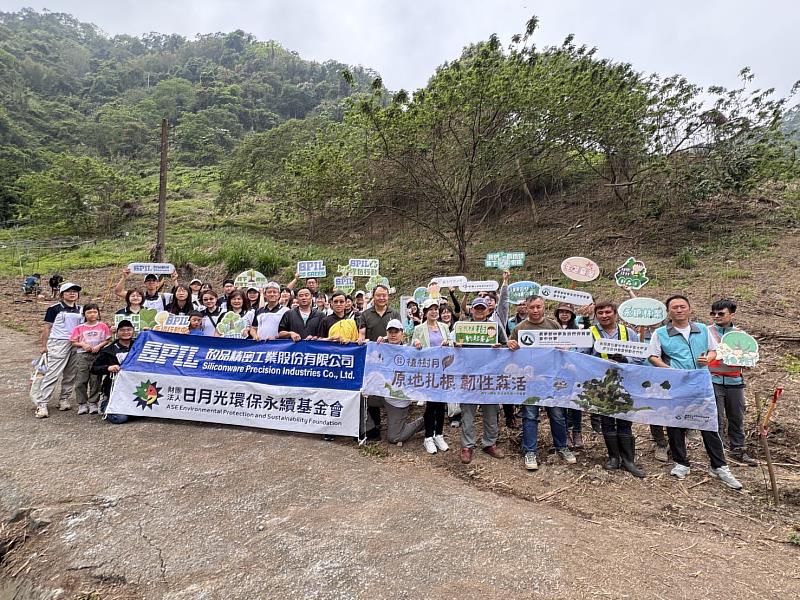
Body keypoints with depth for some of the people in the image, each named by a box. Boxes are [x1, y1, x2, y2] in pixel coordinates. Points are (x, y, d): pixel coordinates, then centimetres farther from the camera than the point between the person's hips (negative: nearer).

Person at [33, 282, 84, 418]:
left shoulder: (81, 309, 11)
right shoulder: (55, 309, -2)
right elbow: (47, 327, 0)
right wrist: (44, 346, 0)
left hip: (76, 344, 5)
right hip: (59, 343, -4)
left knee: (70, 375, 8)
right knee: (53, 374, -9)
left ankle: (64, 399, 20)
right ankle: (41, 404, -4)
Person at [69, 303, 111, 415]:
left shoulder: (103, 326, 3)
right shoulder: (79, 328, 5)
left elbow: (107, 340, 4)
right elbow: (73, 342, 7)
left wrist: (99, 346, -12)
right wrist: (82, 344, -11)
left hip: (98, 355, -1)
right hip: (82, 355, 1)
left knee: (96, 381, 3)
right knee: (81, 381, 1)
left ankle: (93, 403, 12)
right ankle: (82, 404, 11)